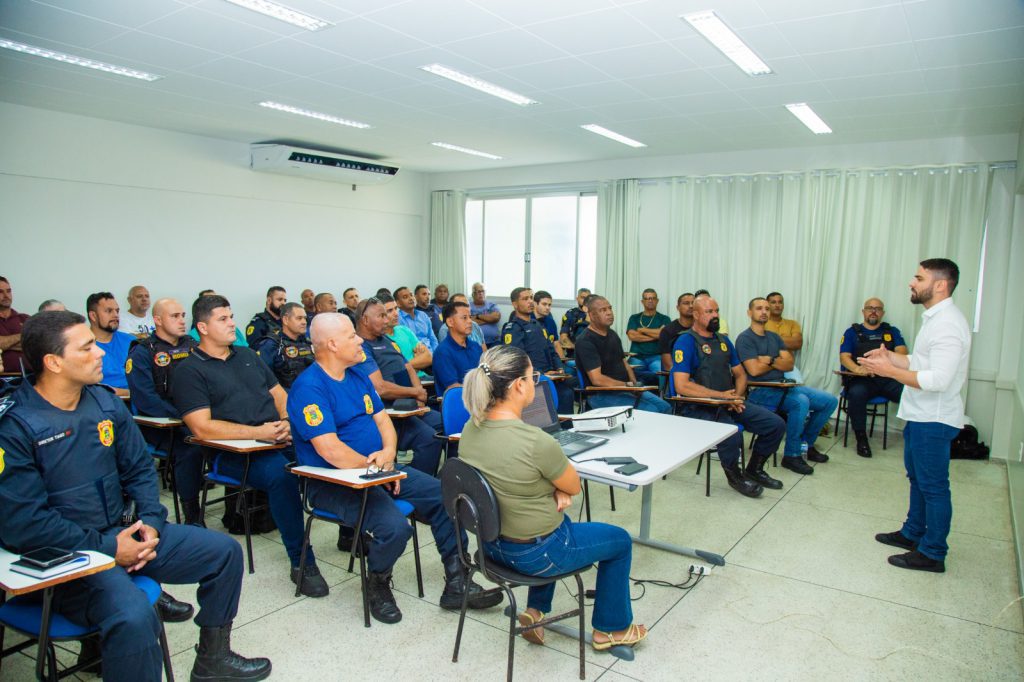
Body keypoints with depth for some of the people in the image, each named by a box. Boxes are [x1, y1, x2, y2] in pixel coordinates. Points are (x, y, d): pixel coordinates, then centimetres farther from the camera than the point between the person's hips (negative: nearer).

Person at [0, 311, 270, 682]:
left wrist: (151, 521, -5)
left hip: (121, 531, 8)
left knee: (225, 551, 5)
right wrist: (106, 549, -18)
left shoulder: (106, 403, 5)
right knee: (133, 614, -35)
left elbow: (140, 468, 12)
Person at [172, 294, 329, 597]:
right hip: (234, 452, -6)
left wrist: (288, 423, 0)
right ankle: (301, 562, -25)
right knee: (280, 472, -36)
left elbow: (280, 395, 23)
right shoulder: (189, 370, 3)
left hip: (278, 439, 6)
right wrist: (259, 432, -15)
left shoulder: (248, 356, 23)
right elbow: (202, 428, -9)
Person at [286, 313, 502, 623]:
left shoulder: (358, 373, 12)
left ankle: (457, 583, 8)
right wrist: (373, 467, -14)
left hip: (378, 469, 9)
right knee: (394, 527, -30)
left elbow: (382, 418, 11)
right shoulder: (309, 387, -17)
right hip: (334, 482, -9)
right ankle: (378, 586, 3)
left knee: (444, 495, -2)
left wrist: (388, 452, -9)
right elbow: (330, 450, -24)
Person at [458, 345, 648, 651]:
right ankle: (610, 629, 35)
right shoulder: (536, 441, -33)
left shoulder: (471, 428, -9)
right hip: (534, 553, -7)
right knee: (620, 540, 19)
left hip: (491, 542, 7)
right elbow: (574, 486, -14)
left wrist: (555, 489, -7)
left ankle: (535, 611, 34)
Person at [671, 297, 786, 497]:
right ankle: (734, 476, 0)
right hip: (700, 407, -7)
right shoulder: (686, 342, -10)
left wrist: (737, 396, -2)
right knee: (732, 435, -34)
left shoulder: (723, 340, 14)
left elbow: (740, 374, 21)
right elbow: (681, 386, -19)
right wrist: (721, 395, -18)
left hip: (729, 403, 7)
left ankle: (754, 470, 19)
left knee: (776, 424, -6)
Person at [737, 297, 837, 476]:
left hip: (783, 385, 8)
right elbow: (754, 369, -17)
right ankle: (791, 455, -18)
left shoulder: (774, 337, 18)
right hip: (760, 391, -8)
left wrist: (769, 360, -12)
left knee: (830, 400, 2)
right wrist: (779, 362, 1)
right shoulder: (745, 338, -5)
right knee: (801, 402, -33)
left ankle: (806, 444, 16)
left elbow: (789, 365, 7)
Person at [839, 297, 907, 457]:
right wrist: (857, 369, -21)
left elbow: (902, 352, 4)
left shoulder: (892, 331, 21)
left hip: (888, 378, 2)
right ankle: (861, 438, -20)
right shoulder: (852, 332, 15)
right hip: (861, 379, -2)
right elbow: (844, 357, 2)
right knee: (856, 393, -36)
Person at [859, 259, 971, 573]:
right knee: (917, 478, 21)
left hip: (934, 420, -10)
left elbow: (938, 380, -28)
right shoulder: (935, 319, 12)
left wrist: (890, 371, -23)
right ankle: (912, 533, 35)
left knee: (933, 486, 1)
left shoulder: (947, 325, -22)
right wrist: (890, 356, 6)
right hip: (920, 416, 10)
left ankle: (932, 554, 13)